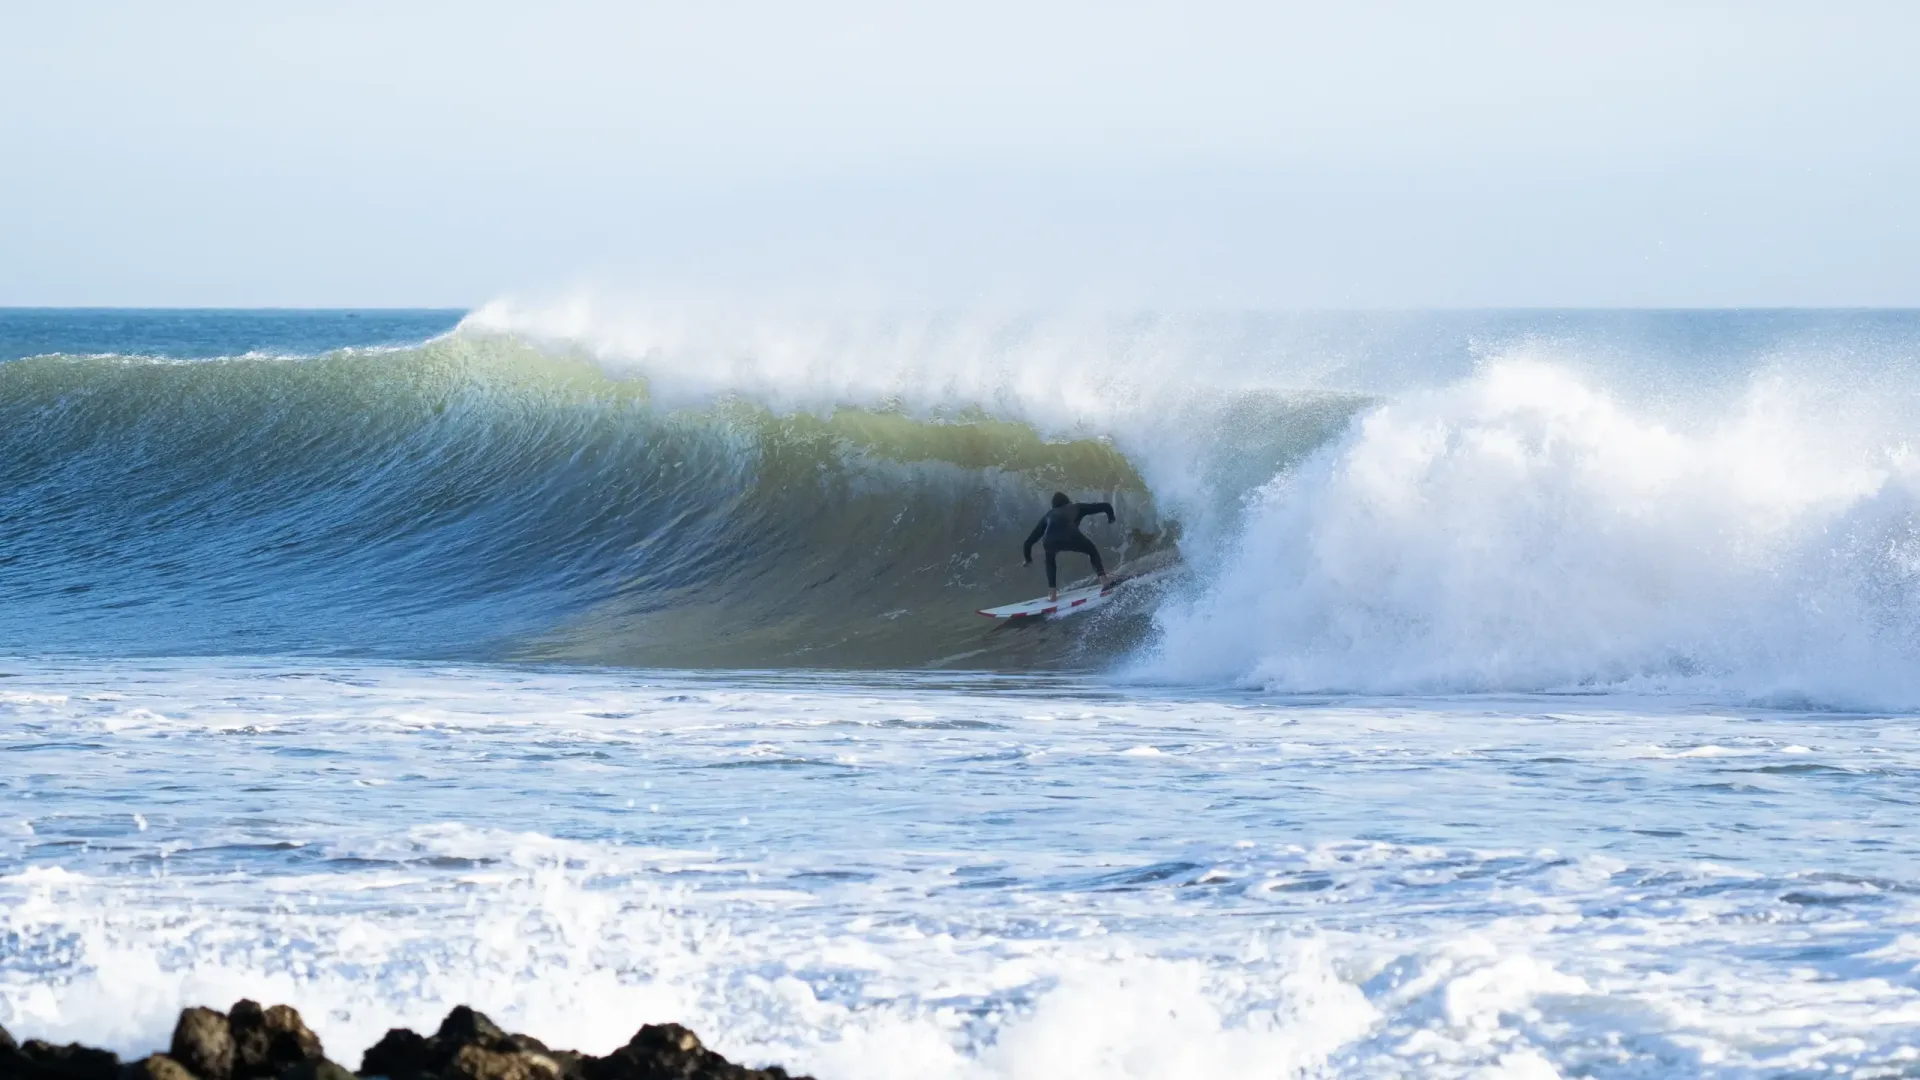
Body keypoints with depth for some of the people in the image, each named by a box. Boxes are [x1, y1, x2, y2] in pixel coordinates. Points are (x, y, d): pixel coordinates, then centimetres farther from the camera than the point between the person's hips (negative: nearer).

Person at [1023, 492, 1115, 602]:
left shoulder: (1049, 515, 38)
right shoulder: (1076, 507, 34)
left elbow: (1030, 540, 40)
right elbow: (1106, 506, 34)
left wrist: (1028, 559, 56)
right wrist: (1111, 518, 56)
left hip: (1050, 541, 2)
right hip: (1071, 538, -2)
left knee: (1050, 558, 37)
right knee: (1093, 551, 30)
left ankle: (1052, 592, 27)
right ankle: (1103, 579, 13)